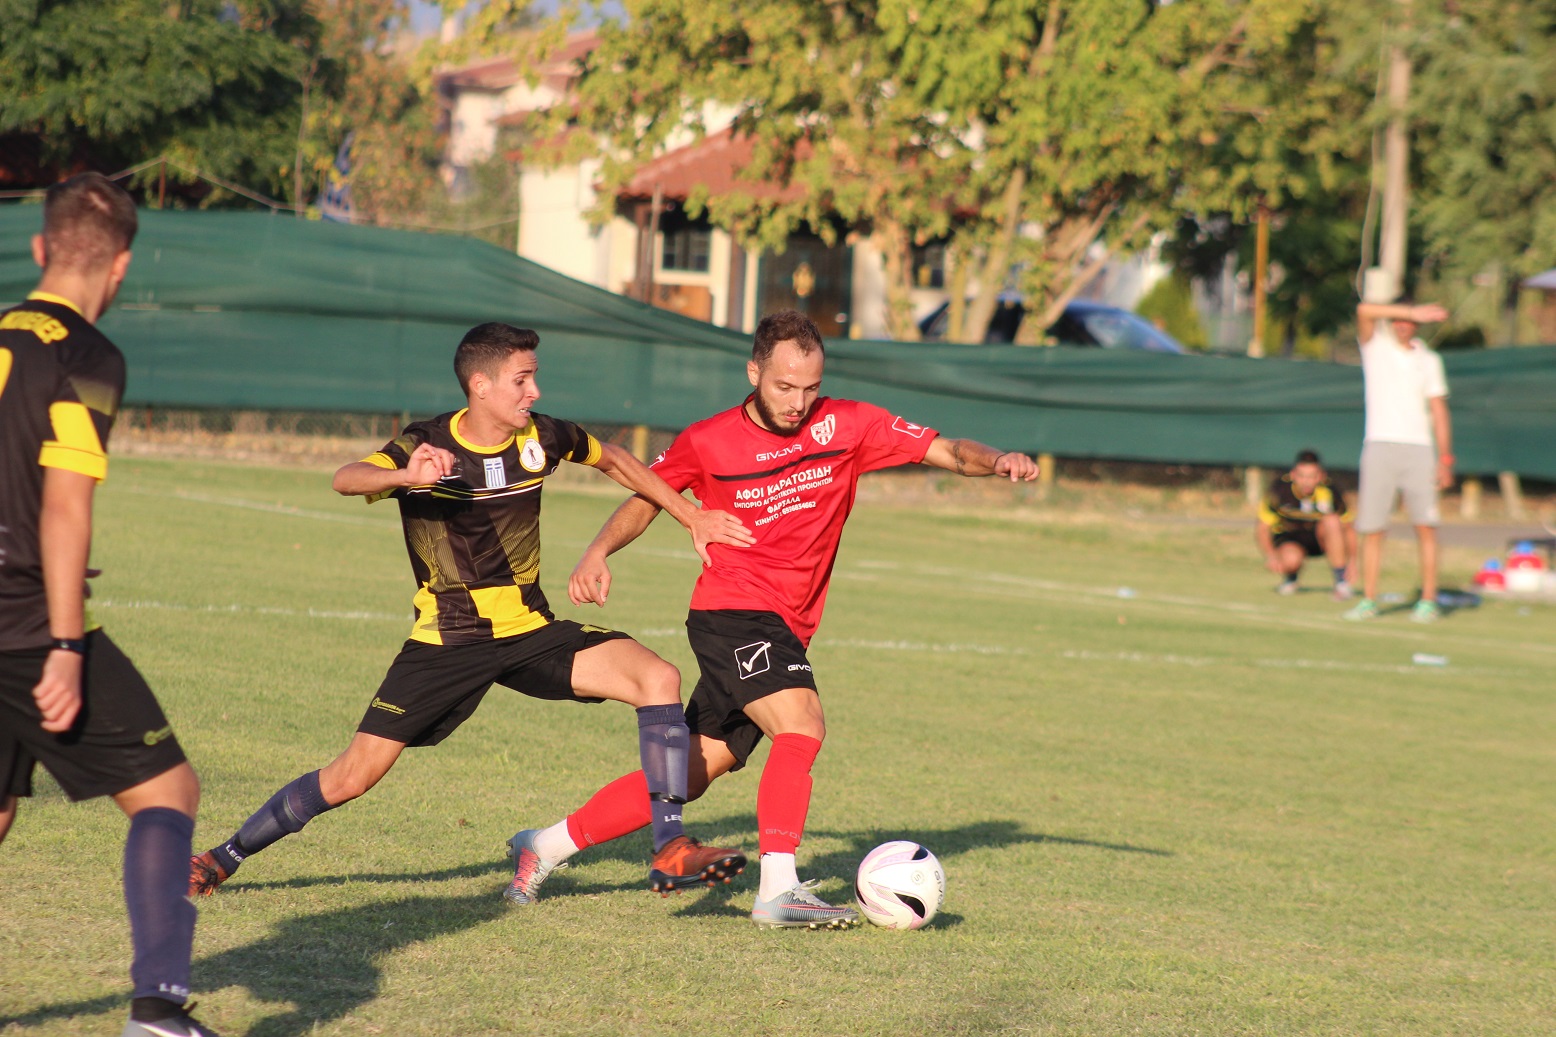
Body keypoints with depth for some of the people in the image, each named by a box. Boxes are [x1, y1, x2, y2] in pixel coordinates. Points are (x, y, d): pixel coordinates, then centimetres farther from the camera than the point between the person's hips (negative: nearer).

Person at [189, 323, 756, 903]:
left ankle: (670, 851, -16)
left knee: (659, 678, -18)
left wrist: (692, 517, 19)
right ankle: (224, 859, 13)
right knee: (356, 773, -7)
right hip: (446, 642, -3)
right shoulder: (427, 446, -14)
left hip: (531, 633, 3)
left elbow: (613, 460, 19)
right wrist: (407, 477, -54)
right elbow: (346, 480, -33)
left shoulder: (541, 439, -3)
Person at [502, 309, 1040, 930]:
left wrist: (995, 461, -22)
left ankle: (547, 845, 21)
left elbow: (945, 451, -2)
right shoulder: (707, 442, -2)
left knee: (686, 777, 8)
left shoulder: (846, 425, 1)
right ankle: (779, 889, -33)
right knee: (802, 723, -28)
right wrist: (599, 553, -4)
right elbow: (647, 499, 12)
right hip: (733, 612, -5)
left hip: (784, 631, 5)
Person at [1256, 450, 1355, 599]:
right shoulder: (1280, 490, -24)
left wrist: (1352, 562, -21)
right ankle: (1290, 578, 5)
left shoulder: (1329, 493, -23)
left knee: (1332, 520, -31)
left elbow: (1347, 529, -11)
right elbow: (1262, 528, -17)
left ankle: (1341, 582, -21)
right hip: (1289, 538, -1)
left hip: (1320, 538, 1)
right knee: (1291, 559, -36)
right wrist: (1270, 556, -33)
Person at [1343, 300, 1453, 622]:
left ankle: (1428, 601, -5)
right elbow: (1364, 310, -12)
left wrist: (1445, 459, 4)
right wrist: (1414, 311, -17)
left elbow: (1439, 412, 12)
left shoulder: (1429, 360, 14)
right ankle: (1369, 601, 5)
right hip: (1379, 446, -1)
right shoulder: (1375, 345, 8)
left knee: (1425, 526, -8)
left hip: (1418, 448, 1)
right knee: (1372, 528, -3)